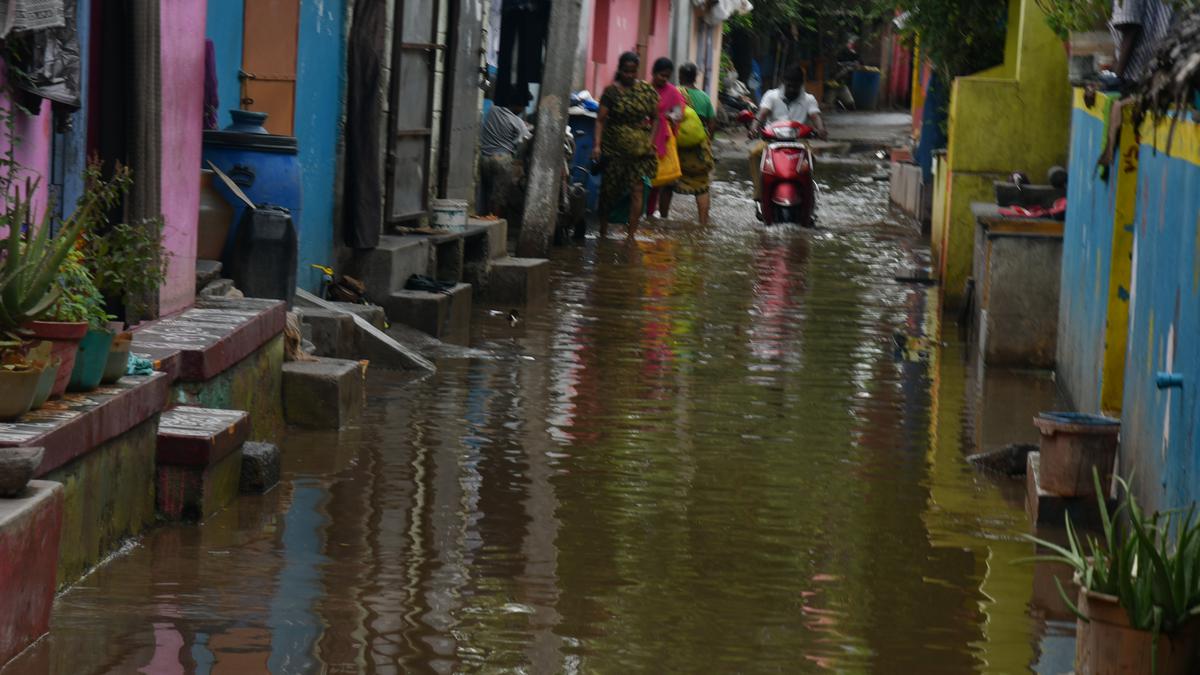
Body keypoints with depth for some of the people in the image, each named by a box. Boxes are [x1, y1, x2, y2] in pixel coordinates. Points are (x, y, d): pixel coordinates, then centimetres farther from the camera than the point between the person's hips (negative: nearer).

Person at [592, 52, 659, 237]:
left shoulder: (646, 91, 3)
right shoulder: (611, 91, -2)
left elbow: (655, 118, 11)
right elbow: (600, 120, -6)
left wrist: (650, 141, -1)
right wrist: (597, 144, -17)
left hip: (639, 148, 1)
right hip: (614, 147, -1)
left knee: (637, 190, -7)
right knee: (609, 190, 6)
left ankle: (631, 234, -5)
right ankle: (603, 231, 20)